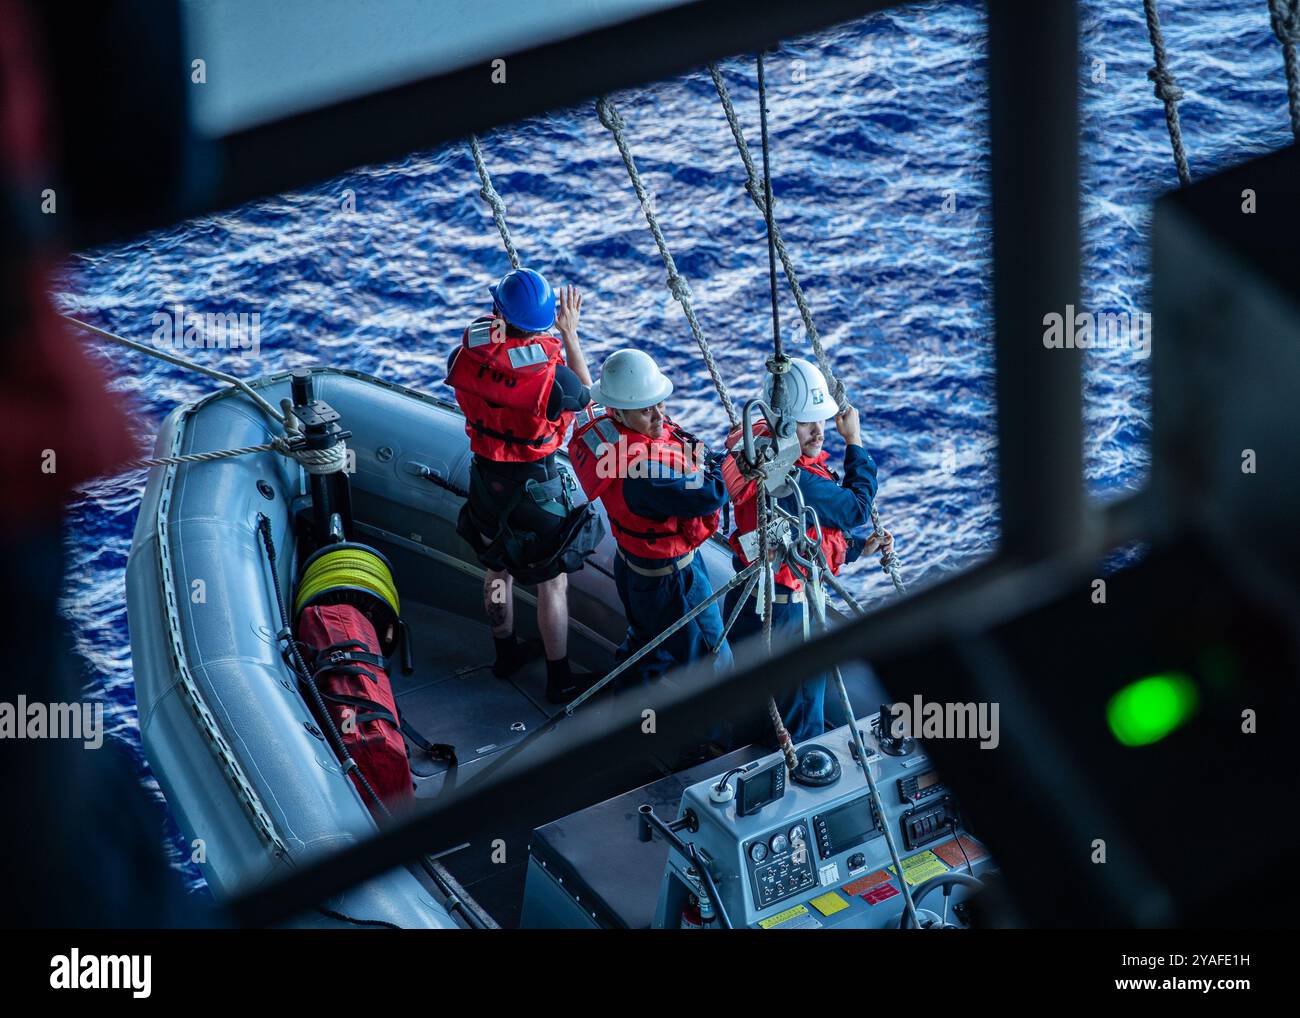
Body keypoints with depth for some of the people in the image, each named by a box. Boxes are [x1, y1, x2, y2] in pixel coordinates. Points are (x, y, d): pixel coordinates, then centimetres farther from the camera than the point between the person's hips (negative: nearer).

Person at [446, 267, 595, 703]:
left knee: (498, 567, 27)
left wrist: (496, 326, 9)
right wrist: (570, 334, -2)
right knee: (552, 582, 13)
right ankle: (560, 679, 25)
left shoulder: (466, 356, -18)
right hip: (535, 483, -5)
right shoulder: (551, 375, -29)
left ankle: (506, 652, 47)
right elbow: (585, 395, -5)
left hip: (485, 475, 5)